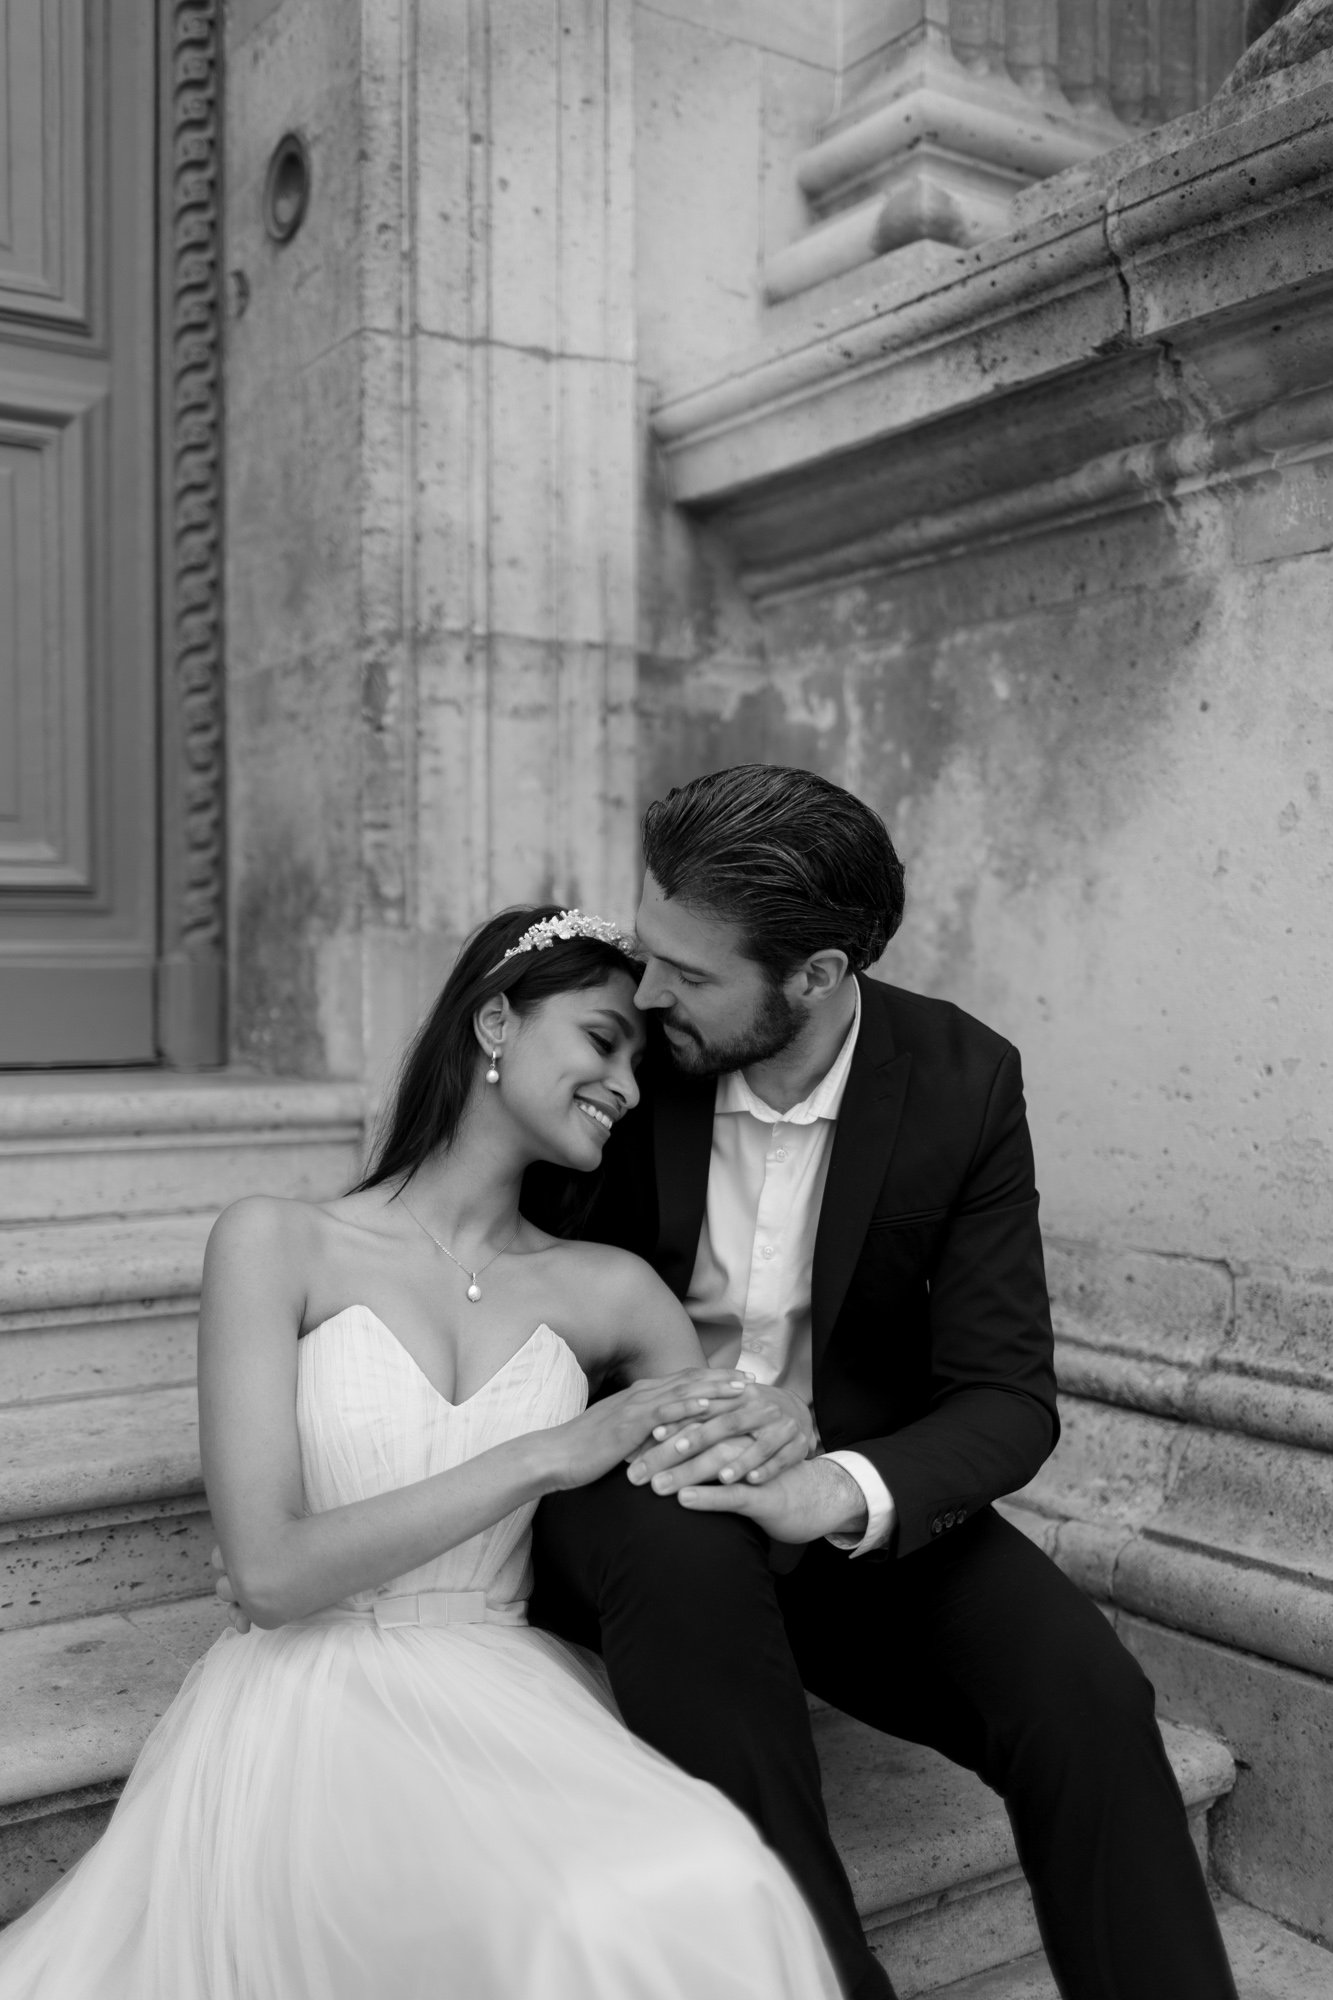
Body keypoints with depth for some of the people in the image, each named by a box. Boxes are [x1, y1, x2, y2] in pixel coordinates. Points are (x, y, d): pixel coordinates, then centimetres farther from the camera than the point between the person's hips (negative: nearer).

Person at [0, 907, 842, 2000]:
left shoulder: (608, 1291, 7)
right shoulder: (279, 1242, -2)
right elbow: (270, 1572, -10)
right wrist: (547, 1454, -13)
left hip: (510, 1705, 3)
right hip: (311, 1711, -3)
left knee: (706, 1900, -31)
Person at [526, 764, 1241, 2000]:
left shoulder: (963, 1083, -11)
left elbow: (1006, 1397, -12)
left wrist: (841, 1491, -33)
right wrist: (664, 1417, -23)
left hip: (860, 1512, 1)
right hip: (647, 1494, 0)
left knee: (1082, 1692, -26)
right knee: (686, 1552, -35)